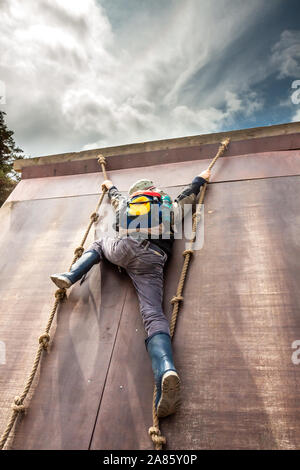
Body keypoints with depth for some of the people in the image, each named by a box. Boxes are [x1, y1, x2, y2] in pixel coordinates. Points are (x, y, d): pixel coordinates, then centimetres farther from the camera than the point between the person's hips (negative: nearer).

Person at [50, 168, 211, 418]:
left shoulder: (127, 202, 33)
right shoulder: (172, 206, 32)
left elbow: (116, 196, 57)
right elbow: (189, 193, 49)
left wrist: (110, 186, 81)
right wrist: (201, 177, 71)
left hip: (123, 249, 1)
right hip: (151, 261, -1)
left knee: (99, 244, 36)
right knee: (154, 315, -14)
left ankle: (69, 276, 17)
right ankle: (166, 370, -39)